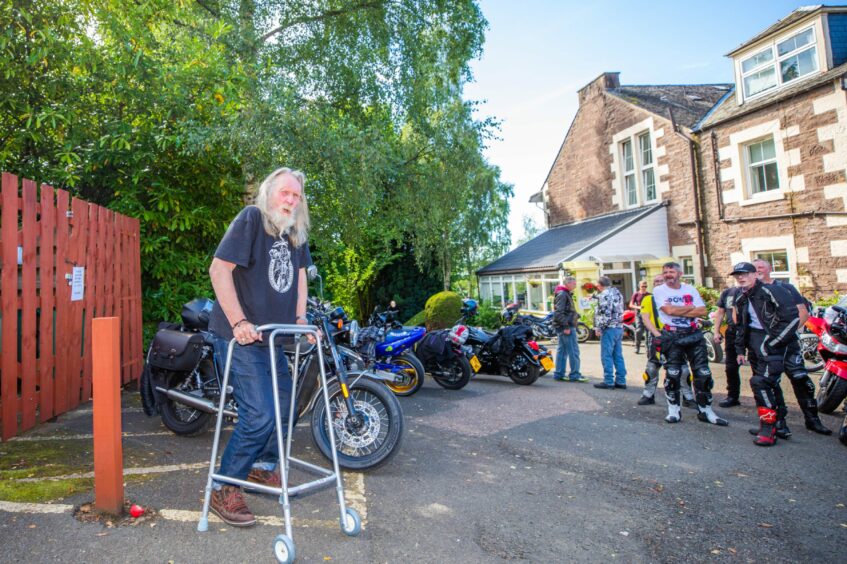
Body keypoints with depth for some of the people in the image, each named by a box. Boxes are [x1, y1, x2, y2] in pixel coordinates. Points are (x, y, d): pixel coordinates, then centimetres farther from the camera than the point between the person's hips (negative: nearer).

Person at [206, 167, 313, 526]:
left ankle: (263, 466, 40)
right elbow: (219, 269, -19)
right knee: (259, 415, -12)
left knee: (283, 405, 18)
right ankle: (224, 489, 8)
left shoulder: (296, 231, 10)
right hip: (242, 336, -8)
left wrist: (301, 318, 9)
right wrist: (239, 322, -24)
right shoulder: (251, 219, -13)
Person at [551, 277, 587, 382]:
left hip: (566, 326, 10)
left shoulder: (566, 294, 19)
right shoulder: (562, 294, -13)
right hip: (566, 327, -10)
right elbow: (559, 312, -21)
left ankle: (559, 374, 15)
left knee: (562, 350, 11)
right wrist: (566, 326, -23)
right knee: (573, 351, -6)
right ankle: (574, 375, -1)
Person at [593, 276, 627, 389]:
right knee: (618, 355, 11)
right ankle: (621, 381, 14)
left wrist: (599, 328, -14)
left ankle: (608, 382, -2)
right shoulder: (617, 293, 16)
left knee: (606, 356, -4)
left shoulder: (605, 294, -13)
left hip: (609, 328, -9)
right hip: (619, 327, 9)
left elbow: (605, 313, -20)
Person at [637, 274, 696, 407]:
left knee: (683, 369, -1)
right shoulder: (648, 299, 5)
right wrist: (657, 334, -16)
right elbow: (645, 319, -4)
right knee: (652, 368, 8)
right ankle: (648, 395, 19)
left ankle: (688, 398, 11)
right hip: (656, 337, -1)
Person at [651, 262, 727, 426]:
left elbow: (702, 311, -3)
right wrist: (691, 307, -5)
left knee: (703, 373, 3)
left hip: (694, 334, 3)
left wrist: (679, 311, -13)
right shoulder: (659, 291, -1)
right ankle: (673, 409, 11)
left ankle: (705, 411, 14)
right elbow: (669, 310, -16)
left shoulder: (690, 289, 9)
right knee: (673, 374, -2)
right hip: (672, 336, -3)